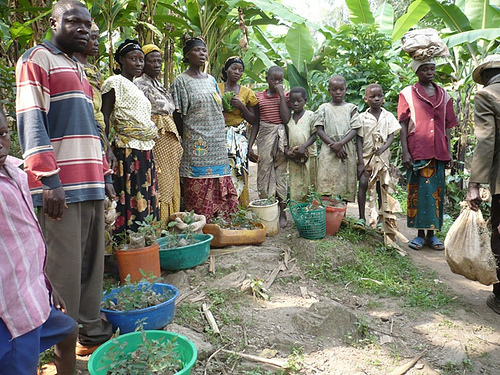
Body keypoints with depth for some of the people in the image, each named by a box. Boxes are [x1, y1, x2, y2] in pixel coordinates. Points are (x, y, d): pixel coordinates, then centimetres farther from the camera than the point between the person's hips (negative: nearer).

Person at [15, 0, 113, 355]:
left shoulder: (78, 69, 25)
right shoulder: (37, 58, 0)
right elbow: (31, 123, -11)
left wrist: (104, 175, 18)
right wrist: (48, 180, -19)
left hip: (91, 186, 8)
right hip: (60, 187, -8)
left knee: (92, 264, 10)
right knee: (64, 271, -4)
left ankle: (92, 334, 21)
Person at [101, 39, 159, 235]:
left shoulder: (136, 88, 24)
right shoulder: (115, 82, -2)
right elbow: (105, 115, -10)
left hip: (145, 151, 8)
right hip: (126, 149, -8)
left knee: (145, 200, 8)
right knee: (128, 199, -9)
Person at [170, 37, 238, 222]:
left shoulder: (211, 80, 17)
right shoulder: (181, 81, -1)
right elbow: (178, 116, -5)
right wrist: (186, 139, -5)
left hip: (218, 143, 6)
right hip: (196, 144, -6)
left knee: (221, 191, 6)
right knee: (198, 193, -5)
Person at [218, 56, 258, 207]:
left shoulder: (247, 92, 10)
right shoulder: (216, 88, 9)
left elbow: (253, 120, 9)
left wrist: (241, 106, -6)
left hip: (239, 137, 0)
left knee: (237, 172, -8)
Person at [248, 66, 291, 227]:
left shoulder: (285, 96, 4)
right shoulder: (259, 97, 8)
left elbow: (286, 119, -11)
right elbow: (256, 123, 9)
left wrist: (282, 95, -9)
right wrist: (250, 145, 3)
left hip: (281, 138, -1)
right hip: (264, 137, 1)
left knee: (281, 173, 2)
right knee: (264, 173, 1)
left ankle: (282, 213, 12)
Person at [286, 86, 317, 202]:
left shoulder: (310, 115, -1)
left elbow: (314, 135, -4)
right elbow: (286, 136, 14)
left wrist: (304, 146, -18)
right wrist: (287, 150, -2)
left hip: (308, 156, -3)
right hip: (293, 158, 3)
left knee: (308, 185, 4)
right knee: (294, 186, 3)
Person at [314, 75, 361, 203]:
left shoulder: (351, 108, 10)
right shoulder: (324, 108, 8)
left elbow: (354, 130, 1)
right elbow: (320, 130, 1)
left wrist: (340, 143, -14)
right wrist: (334, 146, -10)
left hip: (347, 149, 1)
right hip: (329, 150, -1)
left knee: (345, 184, 1)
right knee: (326, 183, -8)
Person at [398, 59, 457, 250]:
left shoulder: (443, 95, 15)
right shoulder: (407, 93, 5)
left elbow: (447, 127, 15)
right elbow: (403, 125, 0)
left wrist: (449, 152, 10)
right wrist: (405, 152, -9)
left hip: (438, 151, 3)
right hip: (417, 151, -3)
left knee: (436, 192, 5)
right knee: (418, 191, -1)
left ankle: (432, 234, 14)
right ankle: (420, 234, 9)